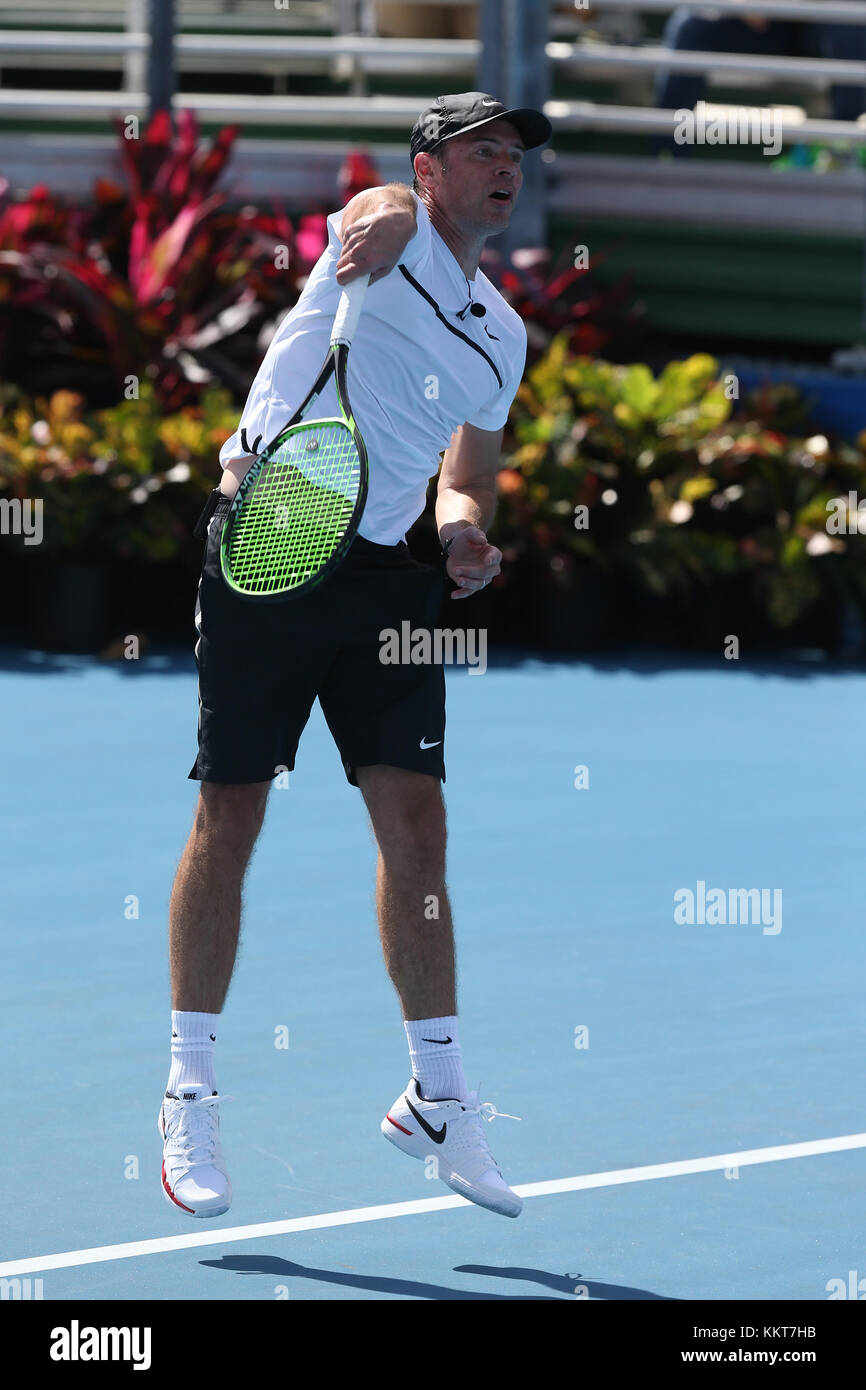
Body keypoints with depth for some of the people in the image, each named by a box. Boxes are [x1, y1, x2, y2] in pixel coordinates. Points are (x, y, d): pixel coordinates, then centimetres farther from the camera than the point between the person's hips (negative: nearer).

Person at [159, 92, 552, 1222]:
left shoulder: (503, 337, 18)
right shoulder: (391, 223, 2)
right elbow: (367, 228, -21)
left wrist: (464, 532, 3)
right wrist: (368, 241, -42)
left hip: (387, 570, 5)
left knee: (417, 821, -1)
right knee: (231, 815, -3)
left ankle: (436, 1093, 10)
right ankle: (190, 1093, 6)